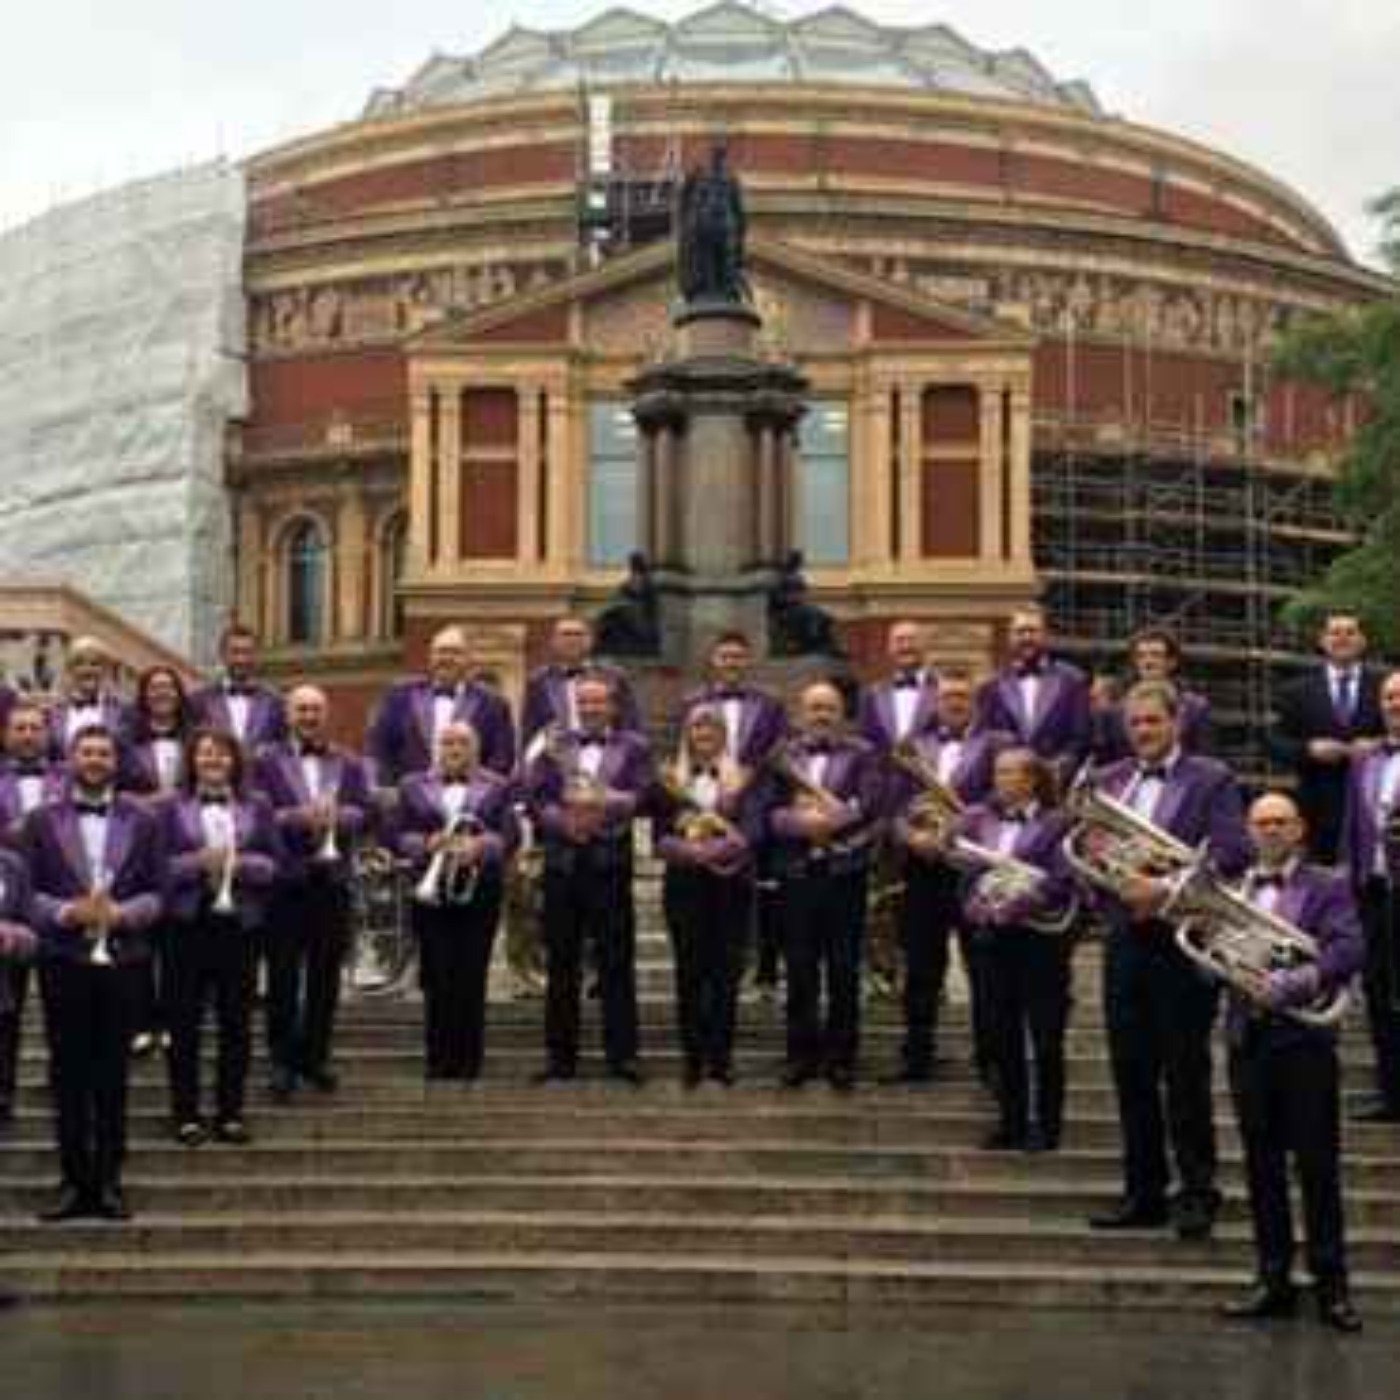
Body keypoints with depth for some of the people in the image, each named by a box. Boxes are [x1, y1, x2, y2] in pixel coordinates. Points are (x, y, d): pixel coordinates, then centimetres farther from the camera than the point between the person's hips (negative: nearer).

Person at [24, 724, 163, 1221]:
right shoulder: (42, 821, 5)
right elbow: (29, 890, 1)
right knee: (69, 1076, 4)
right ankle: (74, 1181, 12)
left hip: (122, 960, 0)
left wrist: (122, 913, -16)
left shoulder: (142, 821, 7)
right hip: (63, 961, 0)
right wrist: (66, 913, -16)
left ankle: (108, 1182, 12)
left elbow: (156, 893, 3)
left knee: (113, 1076, 5)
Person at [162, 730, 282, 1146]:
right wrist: (197, 862, -17)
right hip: (187, 924, -1)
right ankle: (185, 1113, 10)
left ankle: (230, 1112, 13)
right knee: (185, 1020, 2)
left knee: (236, 1020, 4)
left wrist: (240, 863, -13)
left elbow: (276, 863, 4)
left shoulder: (256, 808, 8)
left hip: (240, 924, 1)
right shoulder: (172, 808, 4)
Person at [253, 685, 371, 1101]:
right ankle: (282, 1059, 6)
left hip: (333, 878, 3)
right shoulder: (268, 762, 4)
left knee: (326, 974, 7)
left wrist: (334, 815, -19)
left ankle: (315, 1056, 17)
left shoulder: (349, 764, 13)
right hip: (284, 879, -3)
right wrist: (299, 817, -21)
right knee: (283, 974, -1)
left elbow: (362, 811, 1)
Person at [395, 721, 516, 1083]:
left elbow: (509, 835, 1)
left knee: (472, 979, -3)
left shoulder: (496, 787, 9)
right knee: (437, 979, -2)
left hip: (478, 890, 0)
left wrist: (480, 845, -17)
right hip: (430, 892, 1)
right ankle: (437, 1063, 4)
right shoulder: (414, 786, 12)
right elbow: (400, 835, 6)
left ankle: (469, 1065, 3)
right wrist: (426, 843, -13)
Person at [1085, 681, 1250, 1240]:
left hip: (1183, 942, -5)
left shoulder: (1211, 780, -2)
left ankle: (1198, 1194, 10)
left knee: (1186, 1076, 0)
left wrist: (1165, 888, -21)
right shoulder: (1109, 781, 13)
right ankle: (1143, 1194, 17)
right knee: (1132, 1075, 8)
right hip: (1127, 941, 5)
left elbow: (1231, 856, -13)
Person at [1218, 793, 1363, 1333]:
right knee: (1262, 1167, 8)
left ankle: (1332, 1286, 5)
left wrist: (1293, 982, -24)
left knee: (1318, 1167, -1)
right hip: (1249, 1040, 3)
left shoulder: (1327, 888, 3)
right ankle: (1273, 1280, 15)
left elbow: (1348, 951, -12)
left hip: (1304, 1039, -3)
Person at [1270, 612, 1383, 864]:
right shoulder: (1297, 691, 10)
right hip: (1320, 805, 0)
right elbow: (1276, 744, 6)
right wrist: (1309, 749, -11)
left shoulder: (1383, 689, 9)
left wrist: (1379, 748, -12)